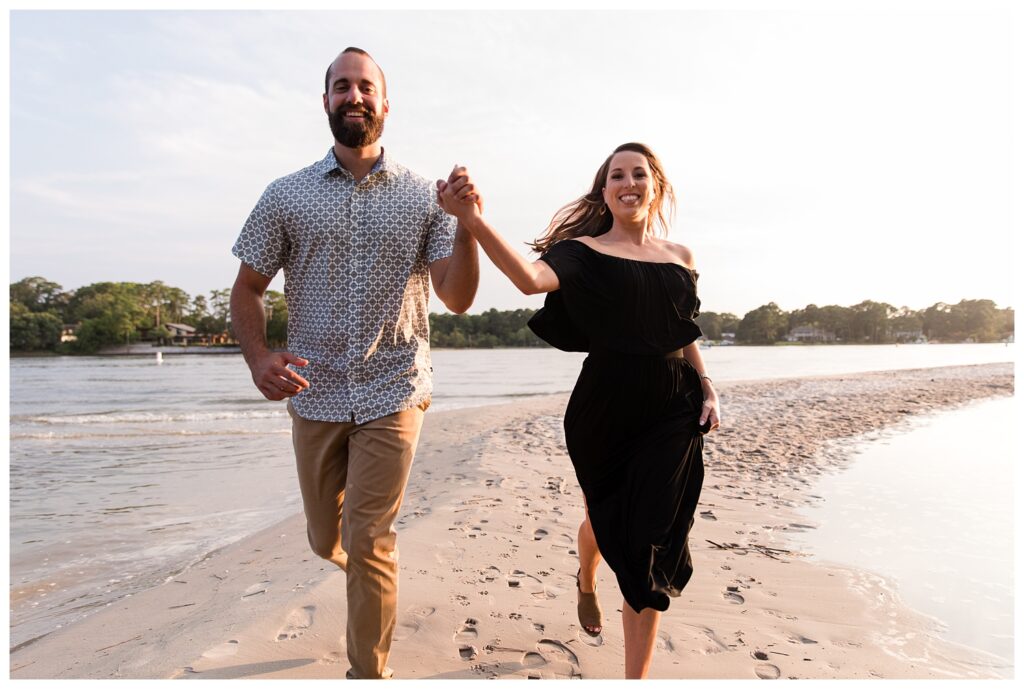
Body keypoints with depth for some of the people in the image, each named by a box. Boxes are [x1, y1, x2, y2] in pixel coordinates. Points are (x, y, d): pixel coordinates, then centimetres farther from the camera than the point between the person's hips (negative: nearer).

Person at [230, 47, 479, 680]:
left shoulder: (423, 197, 0)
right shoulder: (286, 196, 3)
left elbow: (457, 299, -7)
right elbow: (247, 289, 6)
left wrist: (466, 225, -23)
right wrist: (258, 356, -13)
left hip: (393, 394, -2)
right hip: (314, 396, 2)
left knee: (368, 545, -2)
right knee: (327, 541, 15)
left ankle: (369, 674, 19)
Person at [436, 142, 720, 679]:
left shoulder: (681, 258, 9)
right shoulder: (584, 251, -5)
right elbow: (531, 278, -28)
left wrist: (707, 390, 6)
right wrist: (473, 220, -42)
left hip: (672, 415, 2)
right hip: (604, 411, -2)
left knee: (651, 549, -1)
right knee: (606, 520, 19)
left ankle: (636, 678, 13)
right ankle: (586, 582, 57)